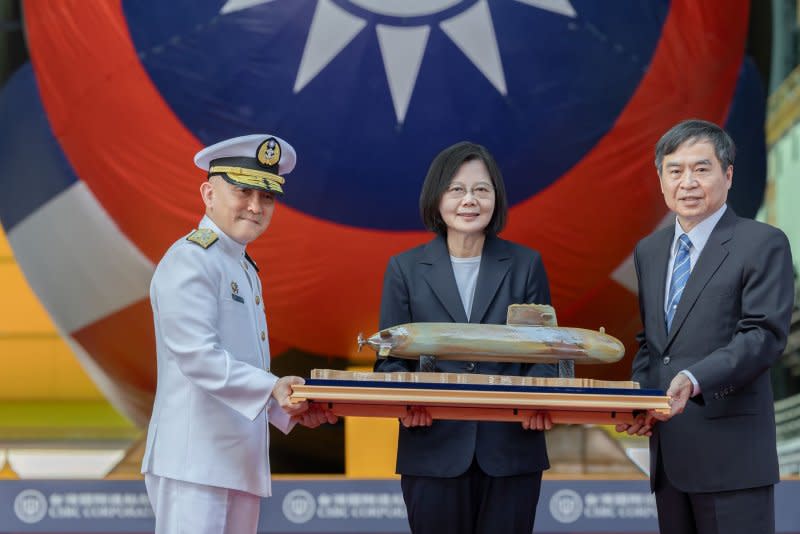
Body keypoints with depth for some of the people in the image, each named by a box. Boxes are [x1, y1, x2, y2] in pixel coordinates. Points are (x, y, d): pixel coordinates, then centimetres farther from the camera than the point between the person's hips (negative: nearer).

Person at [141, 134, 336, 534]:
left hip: (243, 462, 9)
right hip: (195, 459, -9)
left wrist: (292, 410, 13)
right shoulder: (189, 261, -8)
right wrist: (272, 388, -28)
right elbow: (197, 355, -20)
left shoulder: (248, 272, 23)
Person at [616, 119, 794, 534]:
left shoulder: (762, 244, -4)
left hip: (730, 450, -6)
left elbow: (764, 336, -13)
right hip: (668, 451, 6)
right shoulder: (649, 251, 18)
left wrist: (694, 380, -26)